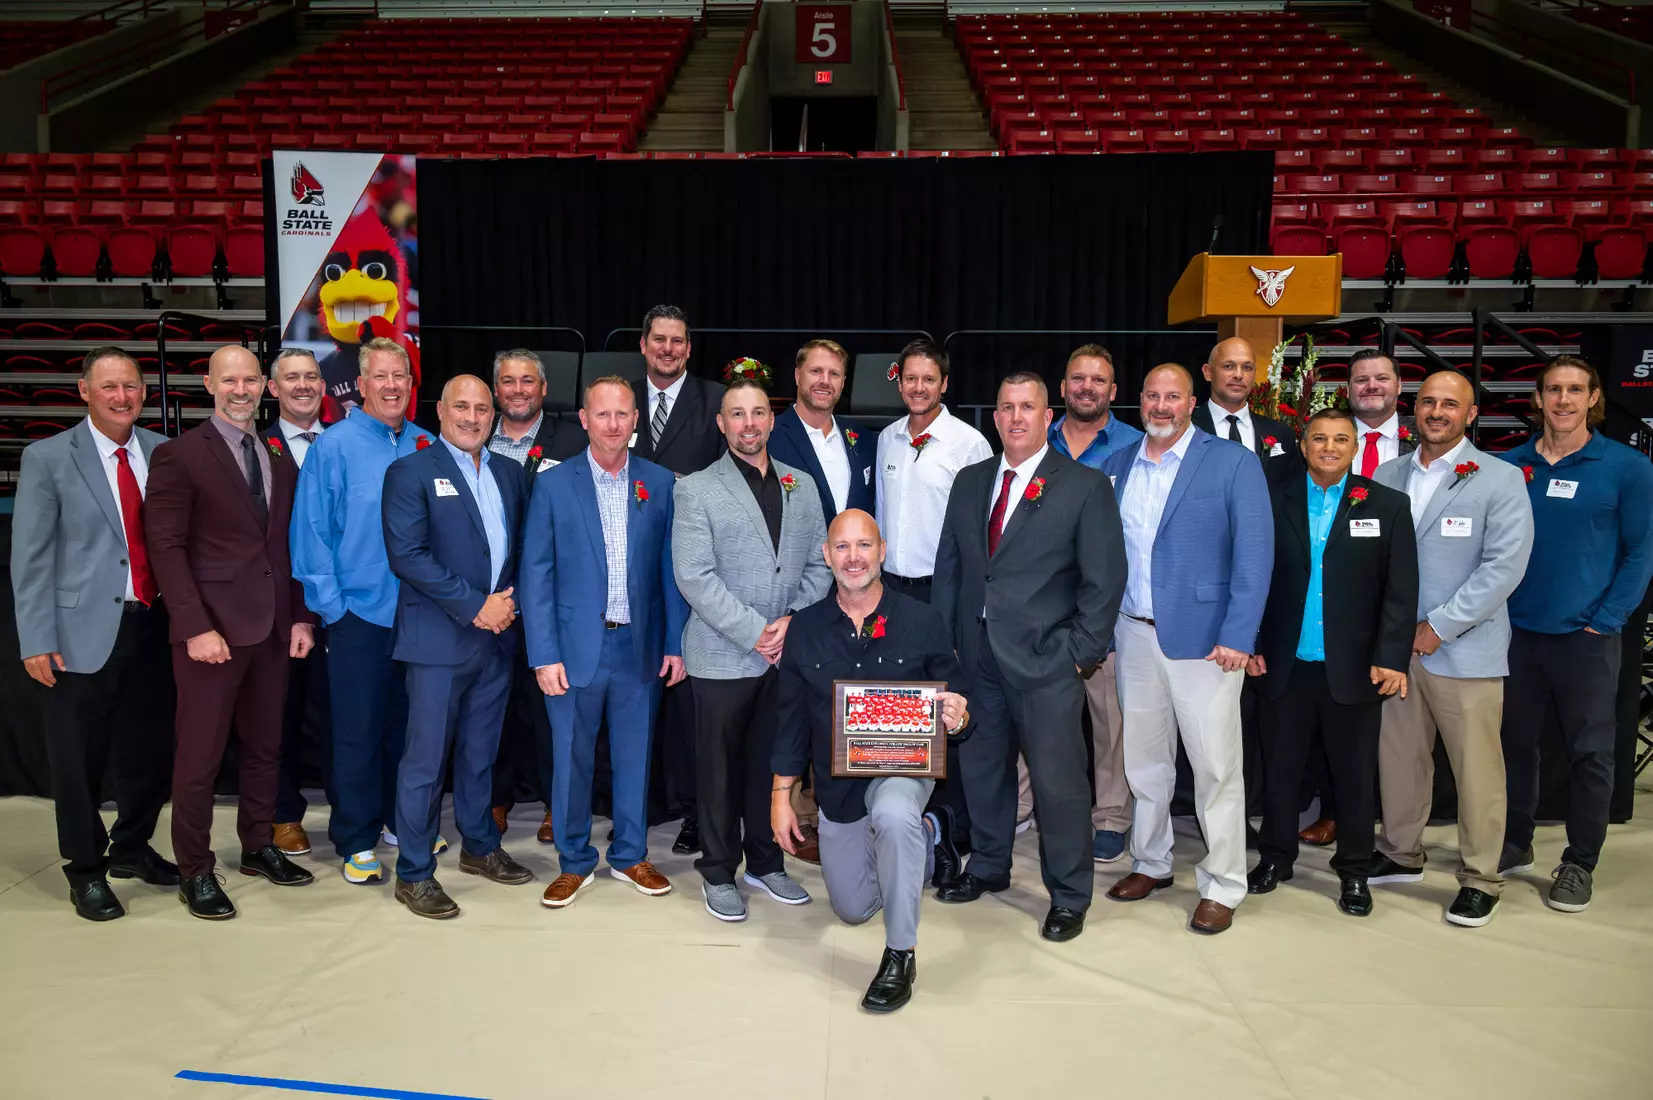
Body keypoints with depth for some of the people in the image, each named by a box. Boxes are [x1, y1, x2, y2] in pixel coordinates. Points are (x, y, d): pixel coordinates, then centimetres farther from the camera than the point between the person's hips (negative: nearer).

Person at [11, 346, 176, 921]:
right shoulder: (48, 458, -4)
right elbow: (30, 557, -5)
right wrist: (37, 641, -9)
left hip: (152, 626, 4)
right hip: (84, 632, -3)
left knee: (149, 749, 14)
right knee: (79, 760, 7)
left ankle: (131, 848, 35)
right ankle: (85, 869, 25)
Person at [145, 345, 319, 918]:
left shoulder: (279, 457, 12)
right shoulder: (180, 455, -5)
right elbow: (166, 547, -10)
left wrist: (301, 616, 5)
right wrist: (196, 627, -16)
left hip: (272, 628, 6)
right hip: (212, 629, -5)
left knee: (265, 745, 15)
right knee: (201, 754, 2)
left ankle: (258, 845, 30)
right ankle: (195, 871, 14)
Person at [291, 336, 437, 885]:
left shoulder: (427, 445, 6)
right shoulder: (335, 446, -5)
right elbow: (311, 532, -6)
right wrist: (331, 606, -10)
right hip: (360, 612, -4)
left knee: (409, 723, 15)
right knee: (358, 731, 3)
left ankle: (403, 821, 31)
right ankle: (357, 841, 16)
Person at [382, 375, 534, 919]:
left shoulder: (510, 474, 12)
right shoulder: (410, 472, -5)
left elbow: (524, 546, 14)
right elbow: (406, 554, -14)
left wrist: (510, 601, -4)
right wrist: (475, 606, -16)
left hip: (497, 635, 5)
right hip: (439, 639, -5)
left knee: (481, 752, 17)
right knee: (425, 759, 0)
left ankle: (479, 847, 32)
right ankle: (414, 874, 12)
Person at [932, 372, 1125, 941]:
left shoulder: (1085, 486, -4)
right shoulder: (970, 481, 11)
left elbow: (1104, 579, -6)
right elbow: (948, 564, 13)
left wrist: (1081, 653, -10)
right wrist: (945, 639, 7)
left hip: (1046, 659, -5)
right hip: (978, 655, 5)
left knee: (1058, 781, 1)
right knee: (981, 767, 16)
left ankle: (1069, 896, 19)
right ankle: (988, 868, 37)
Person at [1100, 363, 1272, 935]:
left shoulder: (1232, 462, -4)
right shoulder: (1117, 465, 10)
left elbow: (1254, 552, -9)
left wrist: (1237, 636, -16)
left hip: (1203, 637, -4)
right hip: (1134, 635, 5)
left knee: (1216, 766, 2)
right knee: (1143, 759, 15)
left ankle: (1222, 886, 16)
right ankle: (1151, 862, 32)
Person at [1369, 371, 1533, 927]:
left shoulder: (1500, 480, -4)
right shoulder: (1386, 476, 9)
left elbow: (1504, 566, -11)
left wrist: (1439, 626, -14)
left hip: (1465, 650, -4)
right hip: (1396, 646, 4)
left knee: (1476, 768, 3)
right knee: (1398, 756, 13)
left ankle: (1480, 880, 18)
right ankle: (1401, 854, 31)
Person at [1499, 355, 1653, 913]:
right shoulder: (1510, 466, 4)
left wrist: (1605, 621, -9)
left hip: (1586, 637, -2)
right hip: (1516, 632, 3)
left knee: (1590, 753, 4)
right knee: (1515, 740, 11)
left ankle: (1579, 863, 18)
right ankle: (1515, 844, 28)